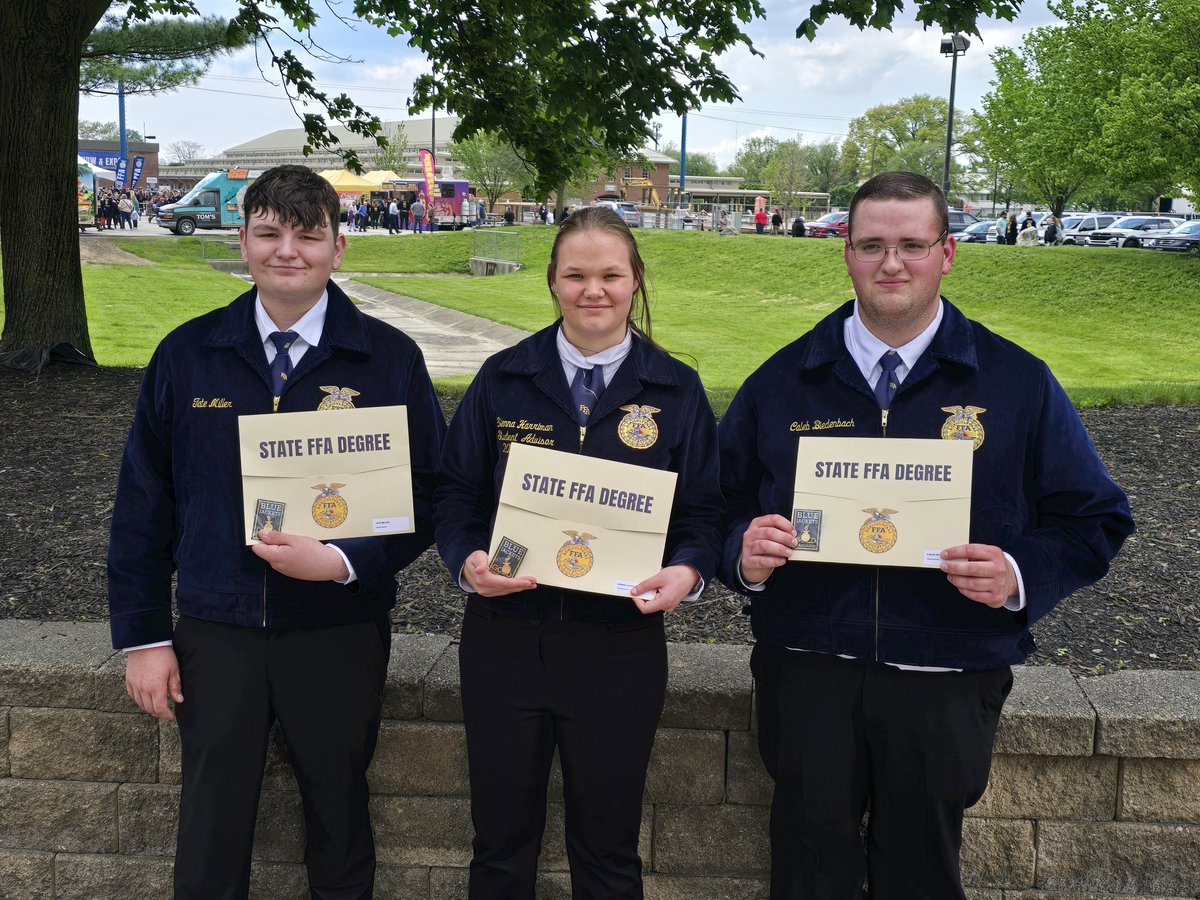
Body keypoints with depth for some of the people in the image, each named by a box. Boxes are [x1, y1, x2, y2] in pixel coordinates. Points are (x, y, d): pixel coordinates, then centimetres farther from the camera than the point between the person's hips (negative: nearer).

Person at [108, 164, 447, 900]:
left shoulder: (390, 359, -6)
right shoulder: (188, 354, -1)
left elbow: (428, 497, -4)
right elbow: (143, 501, 3)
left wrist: (344, 562, -20)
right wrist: (143, 637, 2)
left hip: (341, 634, -1)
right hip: (215, 634, 1)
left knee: (339, 813, 16)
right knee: (212, 824, 14)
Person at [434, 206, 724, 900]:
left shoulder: (677, 389, 1)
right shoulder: (503, 379, 3)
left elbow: (704, 510, 3)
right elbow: (456, 490, 5)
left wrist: (687, 571, -17)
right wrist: (468, 560, -14)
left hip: (621, 642, 0)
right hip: (505, 636, 1)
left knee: (608, 844, 14)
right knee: (501, 837, 14)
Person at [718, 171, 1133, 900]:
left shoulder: (1018, 383, 0)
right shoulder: (783, 381, 4)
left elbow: (1095, 519, 3)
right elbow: (723, 505, 8)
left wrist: (1021, 577, -15)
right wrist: (744, 554, -14)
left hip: (948, 684, -1)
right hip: (807, 670, 1)